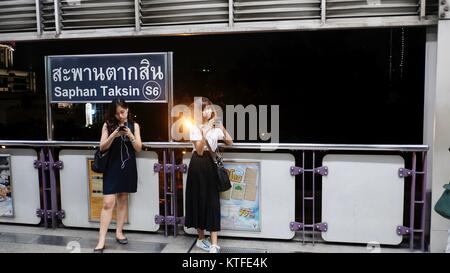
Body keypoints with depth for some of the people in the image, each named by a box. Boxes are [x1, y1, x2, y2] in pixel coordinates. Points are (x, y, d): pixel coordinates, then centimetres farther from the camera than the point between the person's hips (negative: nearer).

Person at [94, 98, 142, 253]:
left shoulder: (134, 126, 3)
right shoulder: (108, 125, 0)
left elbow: (139, 149, 0)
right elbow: (102, 147, -4)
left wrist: (130, 135, -16)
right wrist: (114, 135, -19)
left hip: (128, 167, 2)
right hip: (112, 167, -2)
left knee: (123, 199, 12)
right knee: (108, 203, -6)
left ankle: (119, 232, 26)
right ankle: (101, 241, -1)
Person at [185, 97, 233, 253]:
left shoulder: (215, 126, 8)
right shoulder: (195, 127, -3)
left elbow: (230, 143, 4)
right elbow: (199, 150, -12)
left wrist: (223, 129, -11)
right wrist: (204, 132, -22)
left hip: (212, 164, 3)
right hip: (198, 165, -3)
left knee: (212, 201, -3)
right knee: (199, 199, 5)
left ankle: (214, 244, -4)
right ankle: (201, 239, 22)